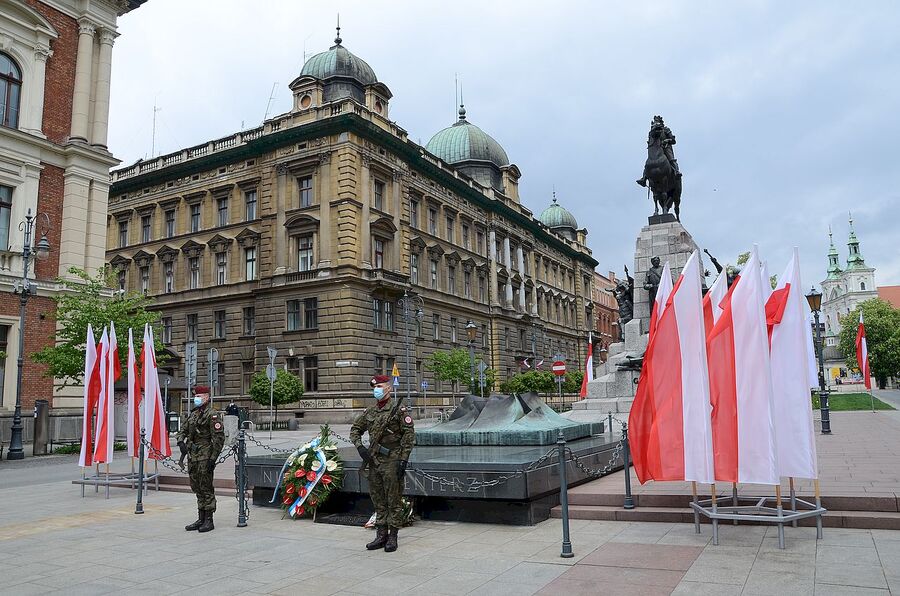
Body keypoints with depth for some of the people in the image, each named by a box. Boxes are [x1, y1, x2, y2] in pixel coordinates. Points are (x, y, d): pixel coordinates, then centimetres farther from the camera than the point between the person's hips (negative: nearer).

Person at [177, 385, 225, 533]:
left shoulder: (212, 415, -11)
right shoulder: (193, 414, 15)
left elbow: (219, 438, -15)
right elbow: (183, 429, 22)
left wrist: (213, 458, -18)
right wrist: (181, 442, 1)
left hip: (205, 457, -8)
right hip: (192, 456, 8)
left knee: (206, 489, -3)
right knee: (197, 489, 14)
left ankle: (209, 521, 4)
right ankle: (201, 519, 22)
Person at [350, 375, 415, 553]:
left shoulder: (398, 409, -7)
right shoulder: (369, 411, 10)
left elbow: (409, 435, -9)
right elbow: (355, 430, 19)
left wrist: (404, 460, -14)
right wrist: (360, 447, 1)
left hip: (392, 461, -6)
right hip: (373, 461, 6)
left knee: (394, 500, 1)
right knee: (378, 501, 13)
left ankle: (393, 537, 10)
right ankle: (381, 535, 23)